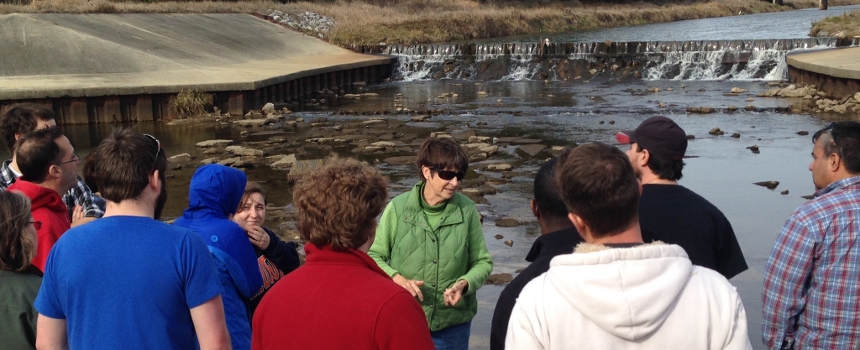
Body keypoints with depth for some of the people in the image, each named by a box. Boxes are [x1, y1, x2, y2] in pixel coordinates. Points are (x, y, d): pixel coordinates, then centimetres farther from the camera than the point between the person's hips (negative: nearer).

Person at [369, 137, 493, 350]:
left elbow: (482, 262, 1)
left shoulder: (467, 211, -7)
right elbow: (374, 256, -2)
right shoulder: (398, 208, -10)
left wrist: (464, 284, -17)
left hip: (452, 324, 1)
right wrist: (397, 278, -18)